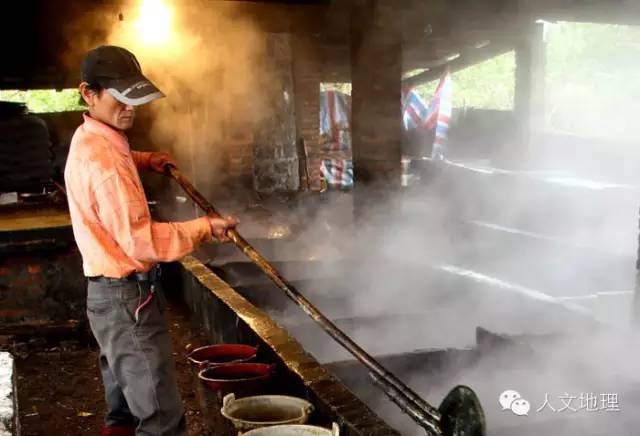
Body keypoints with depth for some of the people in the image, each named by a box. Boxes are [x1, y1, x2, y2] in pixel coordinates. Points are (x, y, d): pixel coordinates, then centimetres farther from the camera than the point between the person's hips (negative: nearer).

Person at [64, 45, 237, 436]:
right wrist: (205, 228, -16)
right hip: (127, 299, -11)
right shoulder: (103, 160, -23)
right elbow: (141, 242, -26)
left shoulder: (90, 140, 9)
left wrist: (145, 160, 21)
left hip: (112, 292, 11)